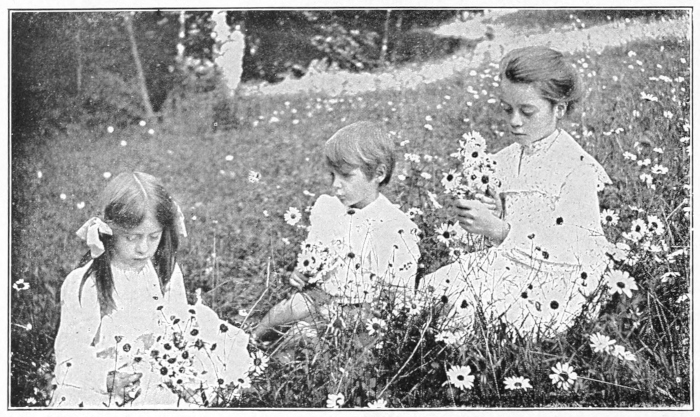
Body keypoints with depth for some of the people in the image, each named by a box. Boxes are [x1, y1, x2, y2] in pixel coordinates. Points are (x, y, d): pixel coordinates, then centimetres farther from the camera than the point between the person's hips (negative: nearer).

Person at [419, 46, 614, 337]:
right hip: (505, 267, 6)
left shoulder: (577, 168, -8)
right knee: (430, 286, -19)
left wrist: (500, 231, -25)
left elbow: (570, 251, -18)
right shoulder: (505, 161, 12)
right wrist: (482, 217, -7)